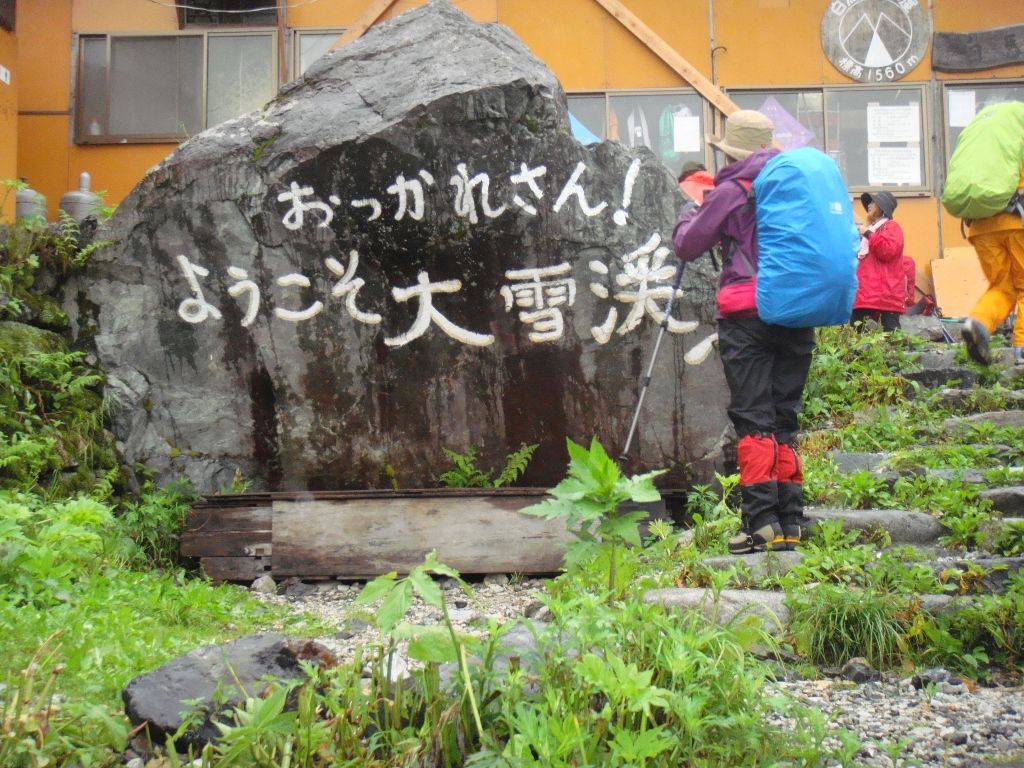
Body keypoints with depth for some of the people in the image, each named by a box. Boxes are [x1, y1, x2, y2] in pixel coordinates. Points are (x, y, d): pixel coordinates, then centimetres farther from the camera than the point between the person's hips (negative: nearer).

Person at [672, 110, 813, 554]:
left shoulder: (732, 190, -2)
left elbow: (687, 247, 3)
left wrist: (687, 215, 22)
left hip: (747, 313, -5)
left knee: (753, 417, -4)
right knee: (785, 418, 9)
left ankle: (760, 521, -10)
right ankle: (790, 524, 9)